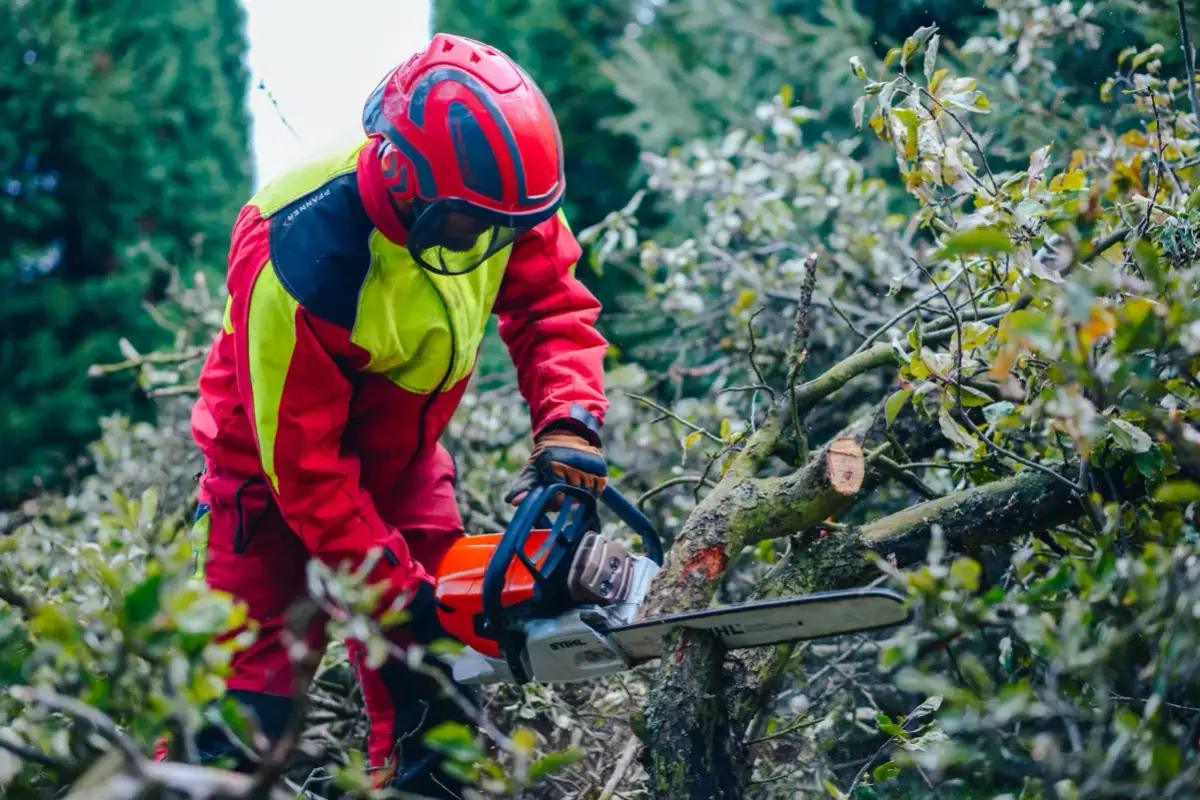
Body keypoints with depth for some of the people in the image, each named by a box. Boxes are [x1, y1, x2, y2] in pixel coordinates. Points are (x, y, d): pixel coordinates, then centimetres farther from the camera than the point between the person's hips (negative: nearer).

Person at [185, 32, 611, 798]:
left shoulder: (496, 195, -22)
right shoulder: (301, 261, -37)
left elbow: (551, 304, -9)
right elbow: (304, 461, -29)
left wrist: (567, 422, -28)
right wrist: (401, 593, -25)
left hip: (402, 461, 6)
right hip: (280, 469, -5)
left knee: (428, 685, 8)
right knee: (252, 685, -9)